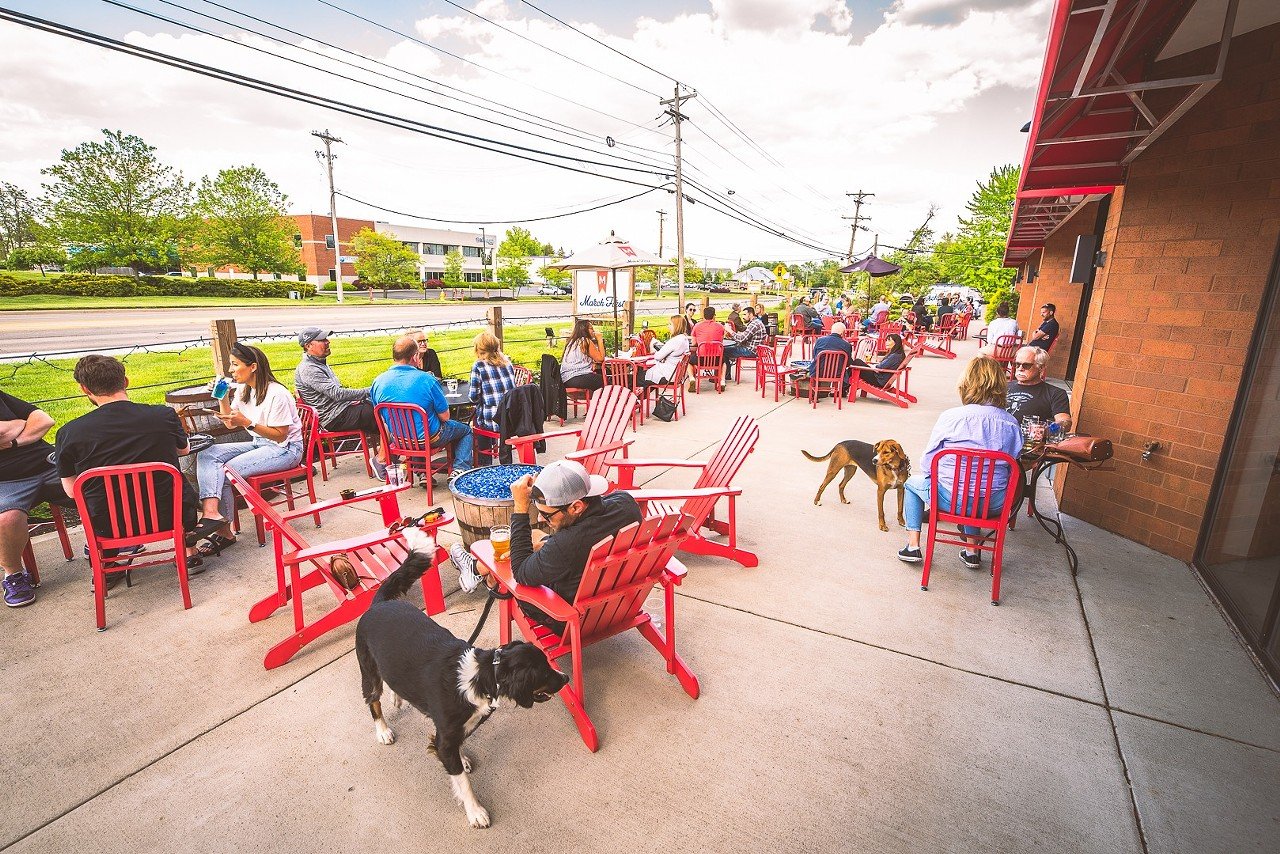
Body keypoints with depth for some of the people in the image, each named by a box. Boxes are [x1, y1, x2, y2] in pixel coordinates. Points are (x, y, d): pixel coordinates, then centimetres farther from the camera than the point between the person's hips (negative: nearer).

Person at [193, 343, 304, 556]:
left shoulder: (277, 394, -18)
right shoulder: (243, 390, 9)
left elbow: (280, 435, -17)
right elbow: (230, 424, 16)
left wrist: (247, 422, -25)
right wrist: (223, 398, 4)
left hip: (285, 449, -9)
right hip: (258, 443, 9)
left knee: (226, 471, -20)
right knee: (206, 455, -12)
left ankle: (224, 531, -8)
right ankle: (211, 511, -29)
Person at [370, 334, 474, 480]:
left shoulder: (378, 382, -9)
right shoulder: (427, 380, -22)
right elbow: (445, 417, -15)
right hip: (428, 438, -5)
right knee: (466, 430, 21)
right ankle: (459, 469, 3)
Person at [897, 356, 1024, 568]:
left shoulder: (950, 417, -14)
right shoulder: (1011, 424, -5)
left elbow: (927, 464, -7)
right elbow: (1012, 472, 4)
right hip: (994, 503, 4)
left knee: (913, 482, 25)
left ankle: (913, 546, 22)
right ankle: (972, 549, 36)